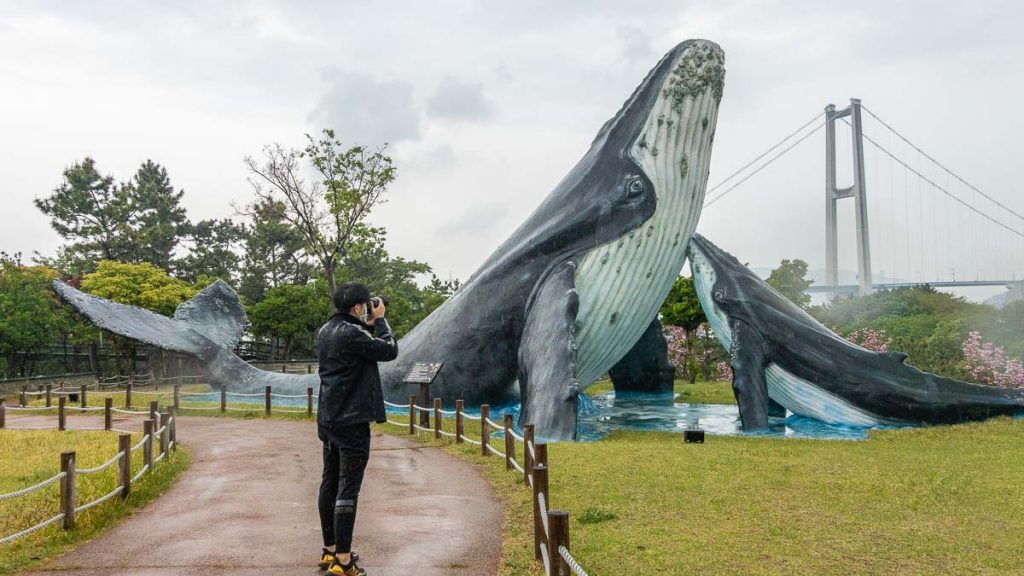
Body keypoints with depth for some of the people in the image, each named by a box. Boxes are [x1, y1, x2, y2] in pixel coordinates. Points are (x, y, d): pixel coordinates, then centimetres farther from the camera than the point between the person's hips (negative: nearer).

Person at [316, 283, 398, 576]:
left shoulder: (326, 332, 10)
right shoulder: (351, 333, -18)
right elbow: (389, 350, -12)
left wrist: (368, 325, 14)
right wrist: (379, 320, 0)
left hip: (329, 419, 9)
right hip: (352, 420, -9)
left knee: (330, 483, 14)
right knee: (347, 488, -6)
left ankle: (330, 551, 25)